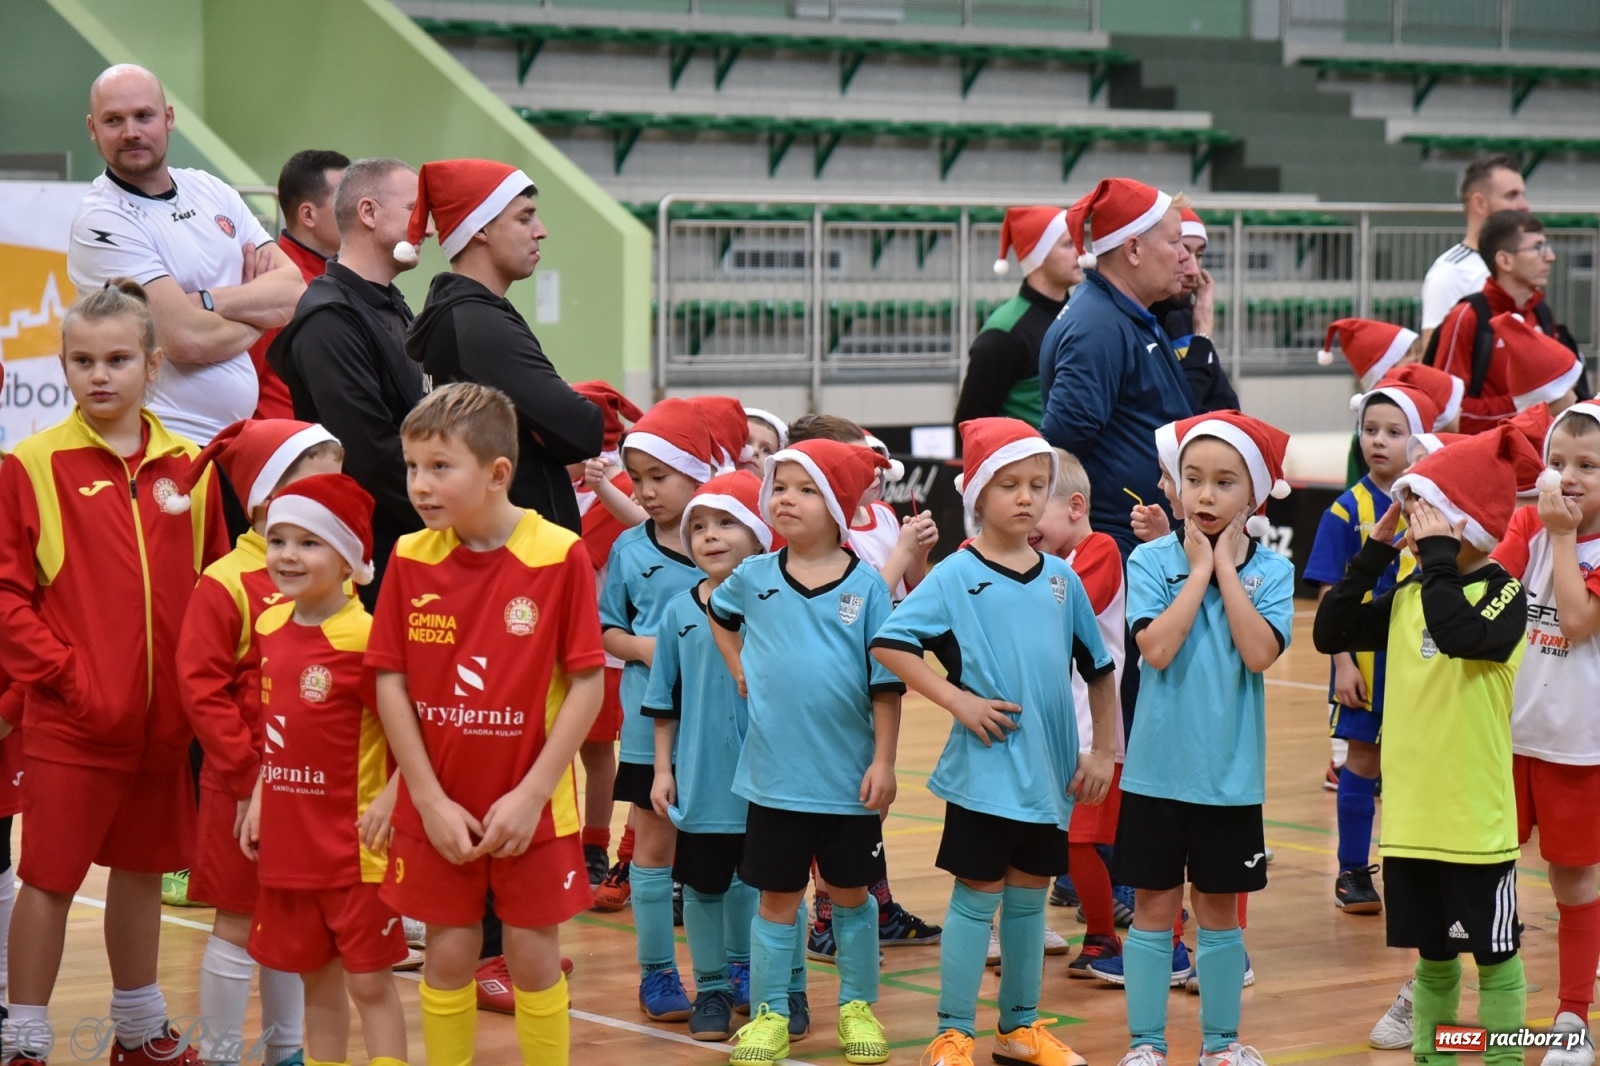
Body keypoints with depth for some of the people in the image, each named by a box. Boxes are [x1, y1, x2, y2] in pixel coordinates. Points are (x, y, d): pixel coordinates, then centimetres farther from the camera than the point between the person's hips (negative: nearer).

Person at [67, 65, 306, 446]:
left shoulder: (212, 191, 10)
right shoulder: (102, 221, -11)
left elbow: (295, 292, 2)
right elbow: (189, 340, -18)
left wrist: (207, 300, -13)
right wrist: (260, 315, 0)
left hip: (242, 433, 6)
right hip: (165, 445, -6)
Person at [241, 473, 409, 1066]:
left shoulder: (365, 637, -16)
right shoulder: (270, 627, 6)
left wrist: (391, 798, -22)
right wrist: (259, 796, 12)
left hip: (355, 847, -7)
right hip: (287, 843, 7)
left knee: (369, 981, 0)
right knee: (316, 980, 15)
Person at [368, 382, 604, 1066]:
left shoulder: (560, 555, -12)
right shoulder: (410, 558, -3)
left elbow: (587, 683, -10)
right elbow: (389, 682, -1)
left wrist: (533, 792, -13)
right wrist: (430, 800, -7)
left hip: (530, 804, -2)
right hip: (437, 807, 2)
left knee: (533, 954, 6)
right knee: (448, 953, 8)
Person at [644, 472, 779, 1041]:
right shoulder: (680, 613, 1)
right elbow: (665, 700, 7)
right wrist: (663, 768, 5)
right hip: (701, 781, 3)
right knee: (703, 886, 12)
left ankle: (788, 990, 20)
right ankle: (712, 989, 25)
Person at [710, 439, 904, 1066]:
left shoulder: (865, 585, -7)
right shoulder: (754, 577, 0)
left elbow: (886, 680, -5)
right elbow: (718, 614, 23)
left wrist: (883, 761, -9)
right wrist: (739, 669, 10)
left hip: (848, 777, -1)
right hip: (775, 774, 1)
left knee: (851, 894, 13)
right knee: (777, 897, 8)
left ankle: (858, 1007, 26)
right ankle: (769, 1014, 17)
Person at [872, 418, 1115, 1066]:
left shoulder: (1061, 579, 6)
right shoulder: (955, 577, -8)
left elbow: (1099, 668, 13)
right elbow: (889, 643, -14)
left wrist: (1103, 751, 9)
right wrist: (956, 699, -16)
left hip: (1049, 769, 4)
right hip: (985, 766, -4)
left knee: (1029, 897, 13)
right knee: (977, 898, 1)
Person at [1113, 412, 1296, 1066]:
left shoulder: (1271, 571, -2)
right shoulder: (1153, 560, -4)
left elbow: (1260, 652, -18)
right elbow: (1157, 648, -18)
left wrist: (1227, 567, -14)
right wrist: (1199, 568, -15)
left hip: (1230, 772, 1)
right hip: (1158, 768, -1)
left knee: (1219, 910, 12)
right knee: (1153, 909, 6)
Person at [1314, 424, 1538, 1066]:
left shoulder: (1502, 593, -11)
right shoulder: (1408, 596, 8)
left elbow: (1460, 633, -31)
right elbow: (1330, 632, 5)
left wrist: (1436, 555, -22)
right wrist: (1375, 552, 1)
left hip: (1475, 816, -6)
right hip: (1410, 813, 6)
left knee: (1493, 950, 5)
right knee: (1432, 952, 16)